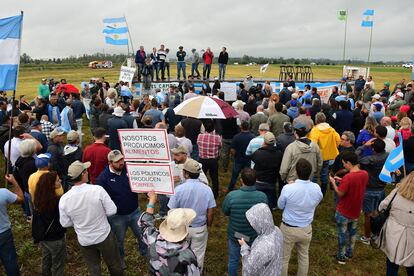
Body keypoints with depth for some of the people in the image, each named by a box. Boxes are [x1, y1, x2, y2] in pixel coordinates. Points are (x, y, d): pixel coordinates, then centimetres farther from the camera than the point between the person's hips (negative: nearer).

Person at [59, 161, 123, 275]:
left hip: (85, 241, 2)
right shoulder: (97, 189, -25)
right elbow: (112, 211, -18)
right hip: (104, 236, -2)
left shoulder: (64, 199, -17)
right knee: (114, 265, 22)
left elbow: (65, 223, -5)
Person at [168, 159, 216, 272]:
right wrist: (208, 226, 10)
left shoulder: (179, 189, -21)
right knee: (198, 255, 20)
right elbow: (210, 213, -9)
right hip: (200, 228, 0)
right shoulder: (207, 189, -16)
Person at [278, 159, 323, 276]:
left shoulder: (288, 188, -27)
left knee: (284, 258, 17)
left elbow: (280, 206, -7)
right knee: (304, 256, 27)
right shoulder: (317, 188, -16)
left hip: (288, 229, -3)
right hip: (306, 229, 4)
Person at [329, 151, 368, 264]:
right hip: (356, 211, 6)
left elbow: (340, 194, -21)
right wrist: (342, 181, 5)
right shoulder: (365, 174, -8)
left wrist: (333, 182, -7)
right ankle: (350, 252, 42)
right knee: (353, 232, 25)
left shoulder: (348, 177, -30)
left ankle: (341, 257, 27)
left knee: (342, 234, 12)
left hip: (343, 212, -6)